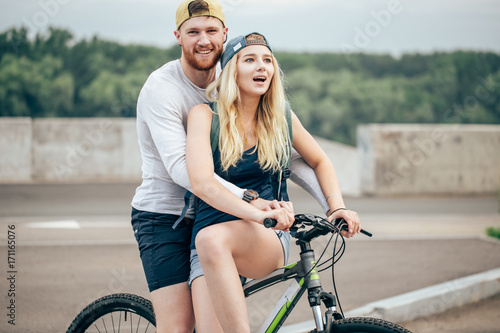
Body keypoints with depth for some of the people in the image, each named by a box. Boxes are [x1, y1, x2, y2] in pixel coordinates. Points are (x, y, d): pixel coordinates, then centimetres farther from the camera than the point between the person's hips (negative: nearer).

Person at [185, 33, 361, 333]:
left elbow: (320, 162, 22)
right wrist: (258, 213, -31)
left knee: (212, 238, -34)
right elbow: (202, 183, -17)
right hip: (208, 250, -1)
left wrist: (337, 207, 2)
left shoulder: (280, 116, 7)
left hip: (268, 241, 1)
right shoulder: (204, 116, -3)